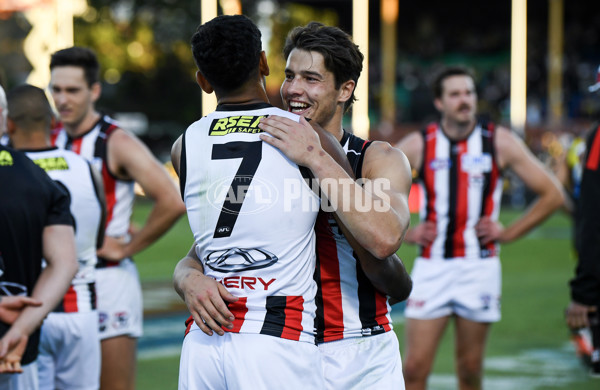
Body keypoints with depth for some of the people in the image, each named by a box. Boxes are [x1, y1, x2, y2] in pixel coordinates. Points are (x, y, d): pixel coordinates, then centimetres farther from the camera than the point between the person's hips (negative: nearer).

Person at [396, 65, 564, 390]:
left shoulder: (500, 142, -1)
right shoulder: (417, 146, 0)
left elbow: (552, 195, 4)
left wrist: (508, 233, -1)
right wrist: (405, 233, 1)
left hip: (479, 268, 0)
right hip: (431, 268, 0)